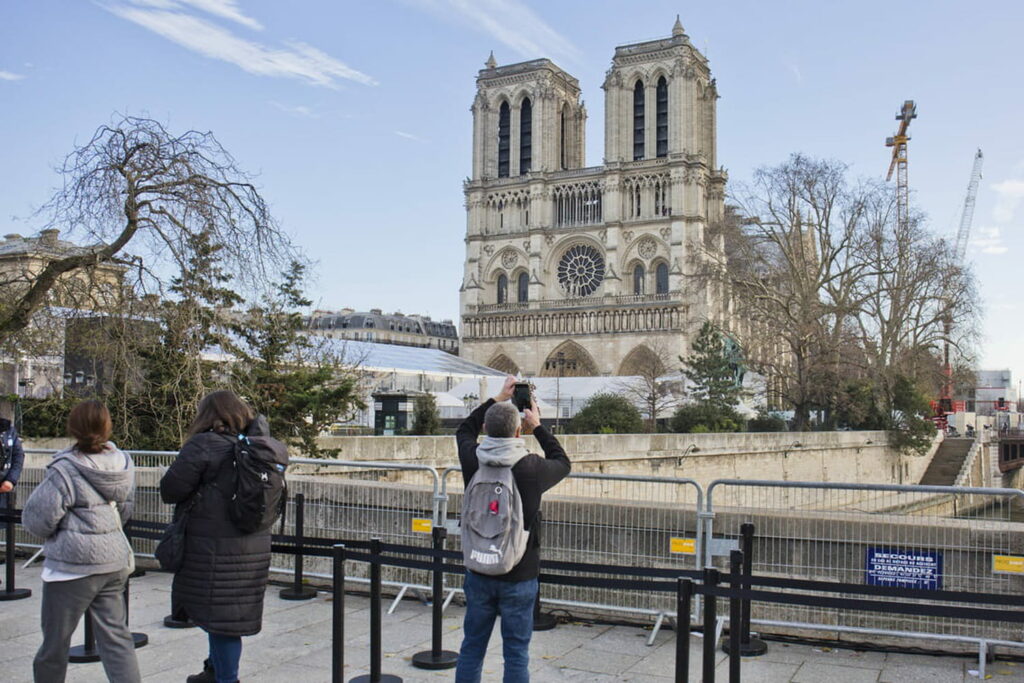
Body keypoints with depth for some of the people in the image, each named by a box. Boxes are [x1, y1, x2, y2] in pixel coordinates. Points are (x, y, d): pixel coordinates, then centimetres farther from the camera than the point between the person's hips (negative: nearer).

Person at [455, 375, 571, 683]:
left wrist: (496, 399, 20)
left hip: (479, 573, 3)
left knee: (472, 648, 14)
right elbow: (563, 462, 8)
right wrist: (538, 427, 16)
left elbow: (465, 430, 16)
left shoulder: (472, 461, -8)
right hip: (519, 577, -3)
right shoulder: (531, 467, -16)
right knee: (516, 654, 6)